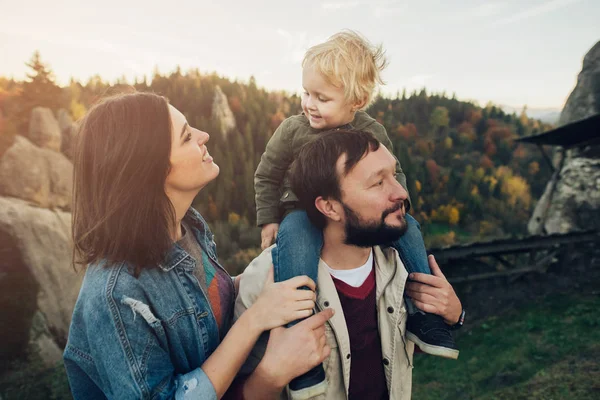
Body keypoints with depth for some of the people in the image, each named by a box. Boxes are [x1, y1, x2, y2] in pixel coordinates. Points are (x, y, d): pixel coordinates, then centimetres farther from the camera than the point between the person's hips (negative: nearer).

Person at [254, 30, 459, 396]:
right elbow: (266, 176, 1)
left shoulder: (373, 133, -3)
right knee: (295, 240, -37)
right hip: (303, 214, -3)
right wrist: (268, 220, -4)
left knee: (408, 228, -9)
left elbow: (394, 174, 10)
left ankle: (423, 315, 6)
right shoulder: (293, 130, -10)